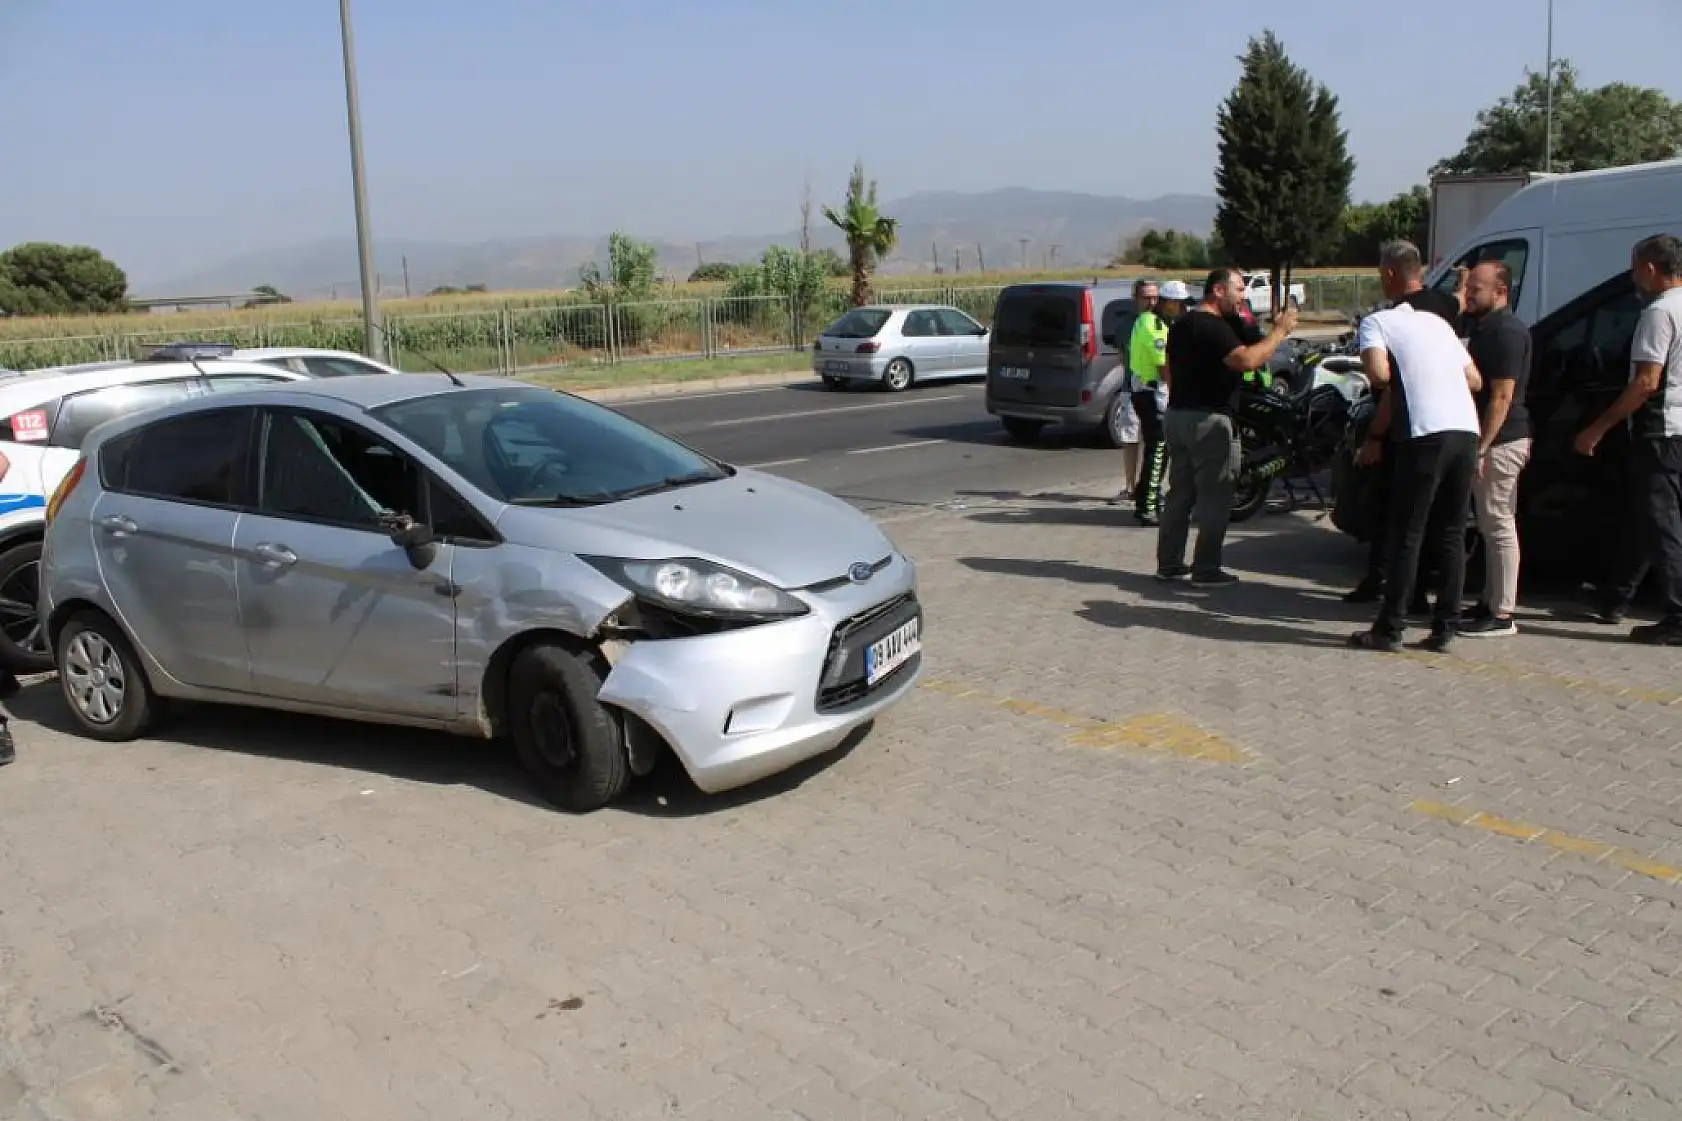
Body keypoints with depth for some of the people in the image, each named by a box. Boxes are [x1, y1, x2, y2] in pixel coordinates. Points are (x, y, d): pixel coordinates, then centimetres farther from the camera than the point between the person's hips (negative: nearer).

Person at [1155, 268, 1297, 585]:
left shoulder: (1181, 324, 16)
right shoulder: (1213, 326, -15)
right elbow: (1246, 360, -29)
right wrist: (1280, 331, -19)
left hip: (1177, 416, 10)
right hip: (1208, 420, -10)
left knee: (1180, 493, 13)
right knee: (1215, 498, -3)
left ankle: (1169, 563, 15)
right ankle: (1206, 570, -2)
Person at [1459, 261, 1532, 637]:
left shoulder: (1507, 331, -15)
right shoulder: (1484, 327, 16)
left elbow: (1502, 396, -20)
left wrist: (1482, 447, -23)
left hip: (1501, 441, -10)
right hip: (1490, 440, 10)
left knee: (1499, 525, -7)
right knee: (1492, 525, 14)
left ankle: (1501, 615, -3)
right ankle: (1491, 602, 23)